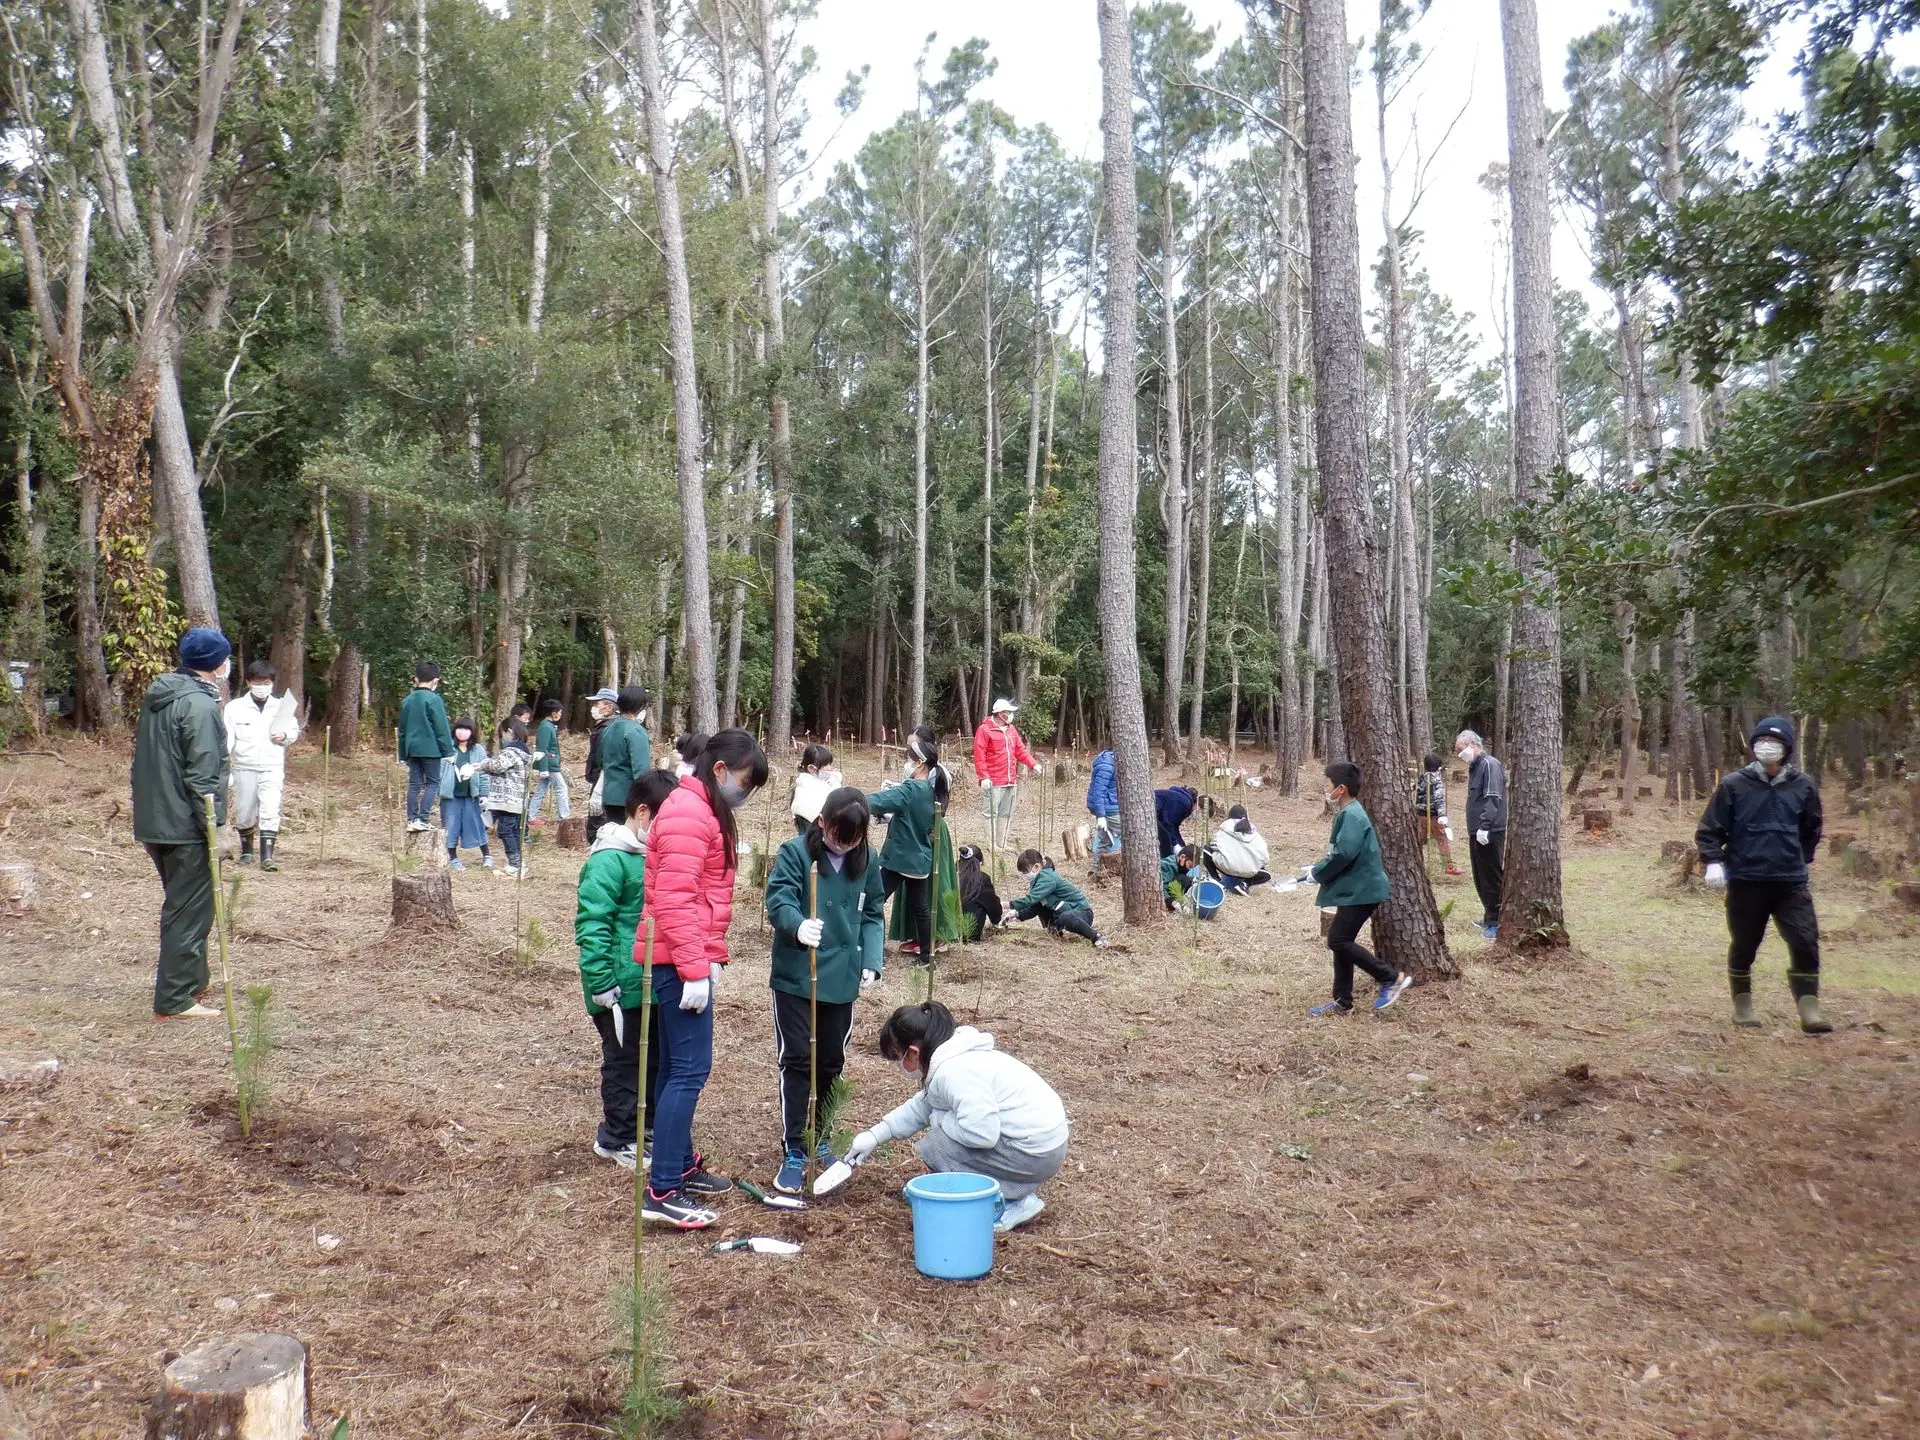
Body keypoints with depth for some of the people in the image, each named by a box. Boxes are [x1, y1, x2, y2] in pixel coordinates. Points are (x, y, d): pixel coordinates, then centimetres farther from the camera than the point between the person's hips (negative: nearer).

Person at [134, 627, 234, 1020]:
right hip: (185, 827, -10)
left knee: (183, 904, 22)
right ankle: (175, 1000, 1)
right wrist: (218, 827, -19)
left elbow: (146, 757, 19)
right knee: (189, 911, -2)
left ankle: (192, 980, 35)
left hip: (153, 822, 10)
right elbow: (203, 776, -22)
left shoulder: (157, 696, 12)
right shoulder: (199, 706, -18)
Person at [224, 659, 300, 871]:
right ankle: (246, 849, 32)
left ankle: (267, 856, -14)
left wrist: (285, 736, -6)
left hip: (272, 768, 0)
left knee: (270, 810, -12)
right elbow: (226, 740, -4)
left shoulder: (281, 707, 4)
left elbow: (295, 730, 17)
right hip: (244, 768, 0)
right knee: (244, 813, 9)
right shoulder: (235, 707, -2)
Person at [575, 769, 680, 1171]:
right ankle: (618, 1139, 22)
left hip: (655, 983, 8)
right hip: (623, 987, -8)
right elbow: (591, 924, -20)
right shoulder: (609, 859, -18)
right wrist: (602, 985, -21)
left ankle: (648, 1126, 34)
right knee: (624, 1063, 6)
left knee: (656, 1058, 18)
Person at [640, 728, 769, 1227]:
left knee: (678, 1067, 17)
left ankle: (681, 1165, 28)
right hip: (678, 961, -10)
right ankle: (662, 1192, -6)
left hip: (689, 959, 10)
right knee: (690, 1069, -9)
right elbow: (674, 899, -23)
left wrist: (712, 957, 14)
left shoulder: (705, 811, 17)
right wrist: (694, 969, -22)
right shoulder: (688, 814, -15)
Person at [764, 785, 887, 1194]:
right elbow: (778, 900, -19)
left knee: (831, 1063, 14)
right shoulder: (794, 852, -10)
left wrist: (871, 960, -1)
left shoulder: (866, 861, 2)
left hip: (843, 979, 4)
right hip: (795, 977, -4)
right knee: (797, 1062, -2)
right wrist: (798, 925, -40)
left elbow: (873, 914, 10)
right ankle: (793, 1152, 6)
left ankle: (820, 1139, 32)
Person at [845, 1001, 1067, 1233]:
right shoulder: (952, 1058, 9)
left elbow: (981, 1133, -29)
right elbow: (921, 1107, 25)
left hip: (1036, 1152, -10)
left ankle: (1013, 1204, -4)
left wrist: (939, 1119, -10)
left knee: (935, 1149, -9)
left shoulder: (955, 1071, -22)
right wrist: (876, 1135, 27)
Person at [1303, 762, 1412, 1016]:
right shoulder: (1349, 813, 14)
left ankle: (1393, 978, -3)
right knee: (1341, 941, 12)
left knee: (1338, 941, -10)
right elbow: (1338, 853, 20)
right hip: (1355, 889, 11)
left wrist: (1317, 874, -14)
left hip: (1361, 890, -11)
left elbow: (1343, 855, -27)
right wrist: (1316, 869, 7)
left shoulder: (1351, 816, -19)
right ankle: (1341, 1001, 18)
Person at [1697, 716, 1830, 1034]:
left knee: (1805, 942, -5)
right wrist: (1713, 862, -13)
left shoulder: (1803, 785, 2)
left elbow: (1812, 828, 18)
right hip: (1745, 881, -2)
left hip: (1791, 881, 2)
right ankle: (1743, 1005, 25)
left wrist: (1802, 858, 17)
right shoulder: (1734, 785, -6)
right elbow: (1710, 829, -2)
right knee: (1744, 946, 10)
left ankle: (1809, 1010, 3)